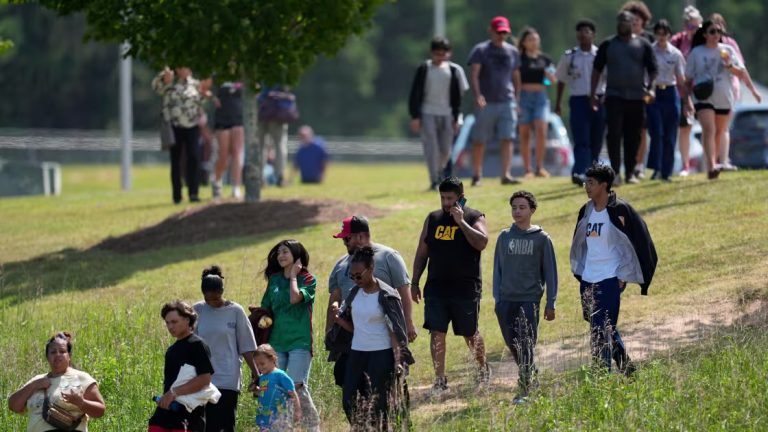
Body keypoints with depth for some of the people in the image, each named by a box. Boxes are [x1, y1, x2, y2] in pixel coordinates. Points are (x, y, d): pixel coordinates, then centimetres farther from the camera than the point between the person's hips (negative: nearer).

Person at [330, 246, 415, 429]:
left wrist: (398, 361, -19)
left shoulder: (386, 296, -11)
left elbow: (397, 331, -11)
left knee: (378, 404, -4)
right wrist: (338, 319, -5)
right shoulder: (355, 293, 7)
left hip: (381, 355, -6)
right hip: (357, 353, 6)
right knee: (350, 400, 4)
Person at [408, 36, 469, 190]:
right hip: (427, 113, -2)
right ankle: (434, 181, -7)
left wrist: (456, 119, 6)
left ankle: (439, 173, 31)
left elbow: (457, 96, 9)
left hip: (447, 114, 2)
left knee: (445, 150, 6)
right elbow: (415, 94, -1)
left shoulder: (454, 70, 4)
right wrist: (415, 116, -7)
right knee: (431, 148, -9)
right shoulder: (424, 69, -2)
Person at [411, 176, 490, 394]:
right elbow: (421, 253, 13)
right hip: (436, 287, 3)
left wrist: (461, 221, -21)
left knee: (470, 333, 10)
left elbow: (482, 242, -21)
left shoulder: (474, 217, -2)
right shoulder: (433, 219, 9)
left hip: (466, 289, -3)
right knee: (436, 333, -5)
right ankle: (440, 380, -1)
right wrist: (414, 282, 9)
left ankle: (483, 368, 34)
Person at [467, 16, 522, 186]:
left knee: (507, 139, -8)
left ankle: (506, 175, -11)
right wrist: (477, 95, -24)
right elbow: (474, 75, -9)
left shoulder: (512, 52, 12)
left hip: (507, 102, 3)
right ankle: (476, 176, 13)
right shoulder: (481, 50, 0)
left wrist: (517, 100, 14)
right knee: (479, 141, 4)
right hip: (486, 103, -3)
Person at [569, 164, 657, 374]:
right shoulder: (586, 211, 10)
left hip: (610, 280, -7)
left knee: (603, 330, -11)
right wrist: (579, 273, 16)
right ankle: (626, 367, 28)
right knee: (606, 329, 14)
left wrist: (623, 277, -10)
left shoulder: (619, 211, -10)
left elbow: (637, 242, -8)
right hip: (587, 280, 7)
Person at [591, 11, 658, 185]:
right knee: (614, 134, -12)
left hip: (636, 97, 1)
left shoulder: (643, 45, 6)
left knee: (633, 137, 5)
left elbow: (652, 69, 6)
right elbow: (597, 69, 9)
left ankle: (630, 173, 13)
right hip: (614, 96, -1)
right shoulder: (607, 45, 6)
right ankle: (615, 172, -10)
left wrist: (650, 87, -11)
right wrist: (593, 93, 2)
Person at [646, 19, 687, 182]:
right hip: (653, 94, -2)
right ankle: (656, 168, -12)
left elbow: (681, 79, 12)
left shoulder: (676, 54, 6)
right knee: (657, 132, -13)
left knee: (670, 135, 2)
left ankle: (666, 171, 9)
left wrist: (687, 101, 10)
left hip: (670, 94, 2)